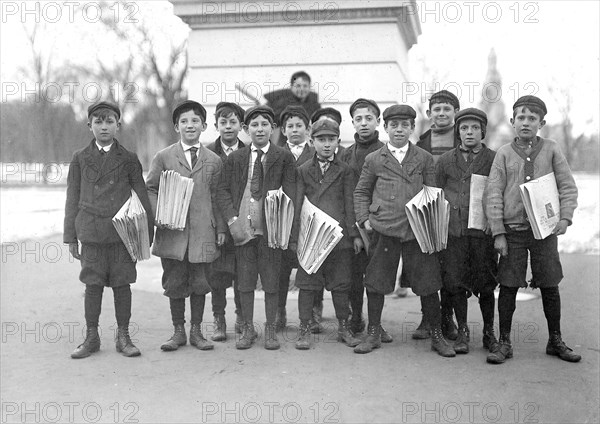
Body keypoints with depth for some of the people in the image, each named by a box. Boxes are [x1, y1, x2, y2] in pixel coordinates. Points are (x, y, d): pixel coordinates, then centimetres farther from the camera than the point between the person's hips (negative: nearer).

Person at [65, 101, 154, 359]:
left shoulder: (128, 159, 5)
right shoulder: (80, 158, 7)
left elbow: (142, 197, 6)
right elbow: (72, 199, 8)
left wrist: (147, 232, 3)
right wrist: (71, 236, 5)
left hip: (123, 233, 0)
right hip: (91, 233, 1)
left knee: (122, 284, 4)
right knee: (93, 285, 4)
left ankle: (123, 337, 15)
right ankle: (91, 338, 16)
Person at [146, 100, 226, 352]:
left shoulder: (214, 161, 8)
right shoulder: (163, 157, 5)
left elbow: (216, 197, 10)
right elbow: (150, 190, 7)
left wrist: (221, 228, 6)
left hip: (202, 231, 1)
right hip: (172, 230, -1)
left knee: (200, 282, 6)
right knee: (174, 282, 5)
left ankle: (196, 331, 19)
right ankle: (178, 331, 19)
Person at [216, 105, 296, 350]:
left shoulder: (284, 158, 3)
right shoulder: (234, 159, 9)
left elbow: (290, 192, -1)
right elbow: (223, 191, 5)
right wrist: (232, 220, -8)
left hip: (271, 228, -1)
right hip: (242, 227, 2)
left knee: (271, 281, 5)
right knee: (244, 281, 7)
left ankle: (270, 329, 19)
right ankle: (248, 329, 20)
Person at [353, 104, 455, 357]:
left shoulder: (424, 159, 9)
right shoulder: (374, 160, 8)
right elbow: (361, 192, 13)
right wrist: (364, 219, 1)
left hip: (418, 230, 0)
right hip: (384, 229, 0)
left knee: (427, 284, 3)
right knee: (375, 282, 5)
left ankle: (437, 336, 17)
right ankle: (373, 334, 20)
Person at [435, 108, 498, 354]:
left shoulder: (494, 159, 5)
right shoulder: (445, 161, 9)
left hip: (484, 231, -1)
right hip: (454, 230, 1)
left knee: (486, 284, 5)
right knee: (455, 282, 2)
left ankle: (489, 332, 21)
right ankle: (462, 332, 16)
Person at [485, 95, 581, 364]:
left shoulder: (551, 150, 4)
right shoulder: (504, 154, 2)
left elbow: (568, 187, 4)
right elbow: (493, 195, -1)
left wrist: (565, 217, -11)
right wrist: (498, 233, -6)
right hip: (512, 231, -1)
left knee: (550, 287, 7)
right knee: (508, 287, 1)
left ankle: (555, 342, 22)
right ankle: (504, 343, 13)